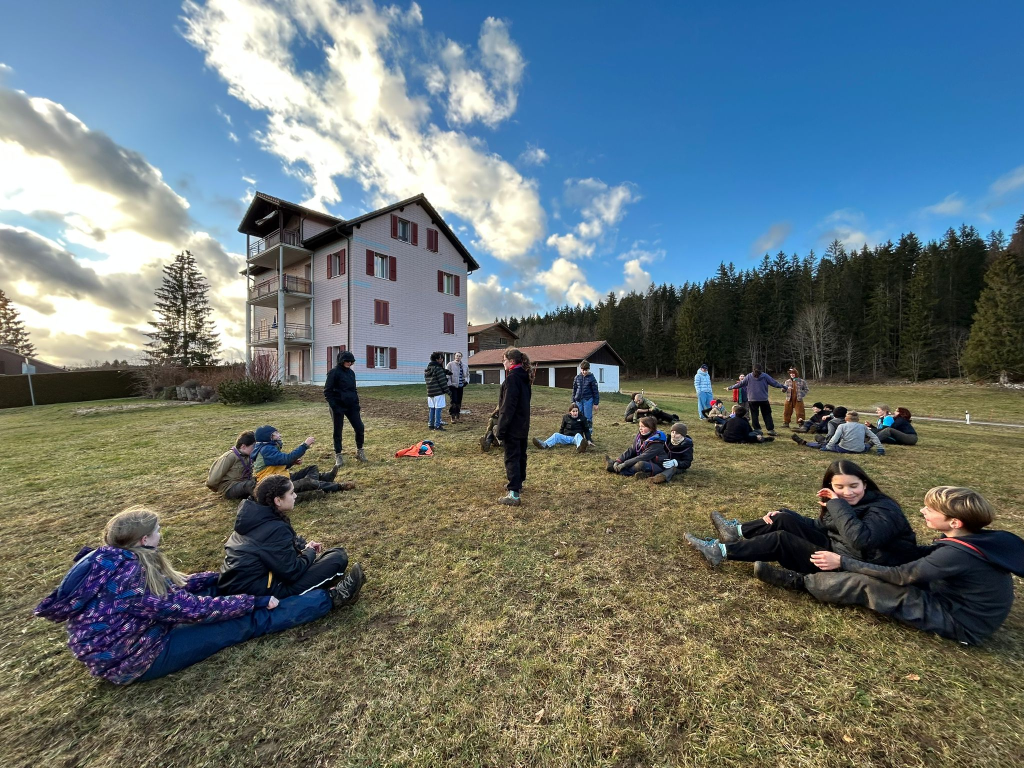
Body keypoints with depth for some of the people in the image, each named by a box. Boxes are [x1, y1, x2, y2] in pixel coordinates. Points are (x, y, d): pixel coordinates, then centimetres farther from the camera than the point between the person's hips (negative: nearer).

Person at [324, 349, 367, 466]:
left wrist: (356, 404, 10)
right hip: (338, 406, -5)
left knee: (359, 428, 1)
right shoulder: (334, 372, -8)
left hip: (351, 405, 5)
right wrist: (334, 406, -15)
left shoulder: (351, 372, 10)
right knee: (337, 431, 5)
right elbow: (327, 391, -9)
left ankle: (359, 452, 18)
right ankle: (338, 456, 17)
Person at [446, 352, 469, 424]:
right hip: (453, 386, -5)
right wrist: (449, 384, -13)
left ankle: (458, 416, 21)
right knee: (454, 402, -9)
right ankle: (452, 417, -1)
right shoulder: (450, 364, -5)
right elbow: (447, 375, -8)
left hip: (460, 386, 5)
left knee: (459, 402, 10)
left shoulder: (464, 365, 11)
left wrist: (465, 383, 10)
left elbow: (467, 375, 22)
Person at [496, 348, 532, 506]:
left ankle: (514, 494, -3)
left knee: (511, 458, -5)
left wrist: (500, 429, -19)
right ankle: (518, 482, 36)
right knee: (520, 454, 20)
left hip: (512, 426, -9)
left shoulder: (512, 378, -19)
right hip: (523, 425, 9)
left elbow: (508, 407, -22)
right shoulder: (524, 377, 10)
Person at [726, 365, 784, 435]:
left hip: (752, 399, 0)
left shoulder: (749, 376, 1)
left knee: (754, 415, 8)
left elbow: (740, 384, 4)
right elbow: (774, 383, 4)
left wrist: (730, 387, 12)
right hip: (763, 399, 0)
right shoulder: (765, 376, 0)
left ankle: (757, 429, 7)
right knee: (767, 414, 7)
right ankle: (771, 429, 3)